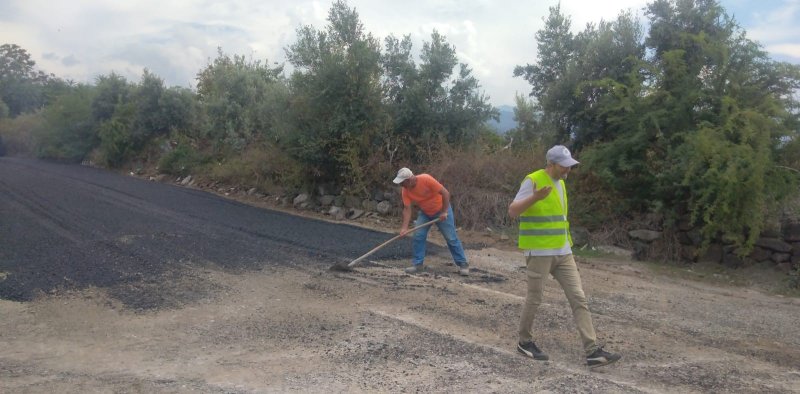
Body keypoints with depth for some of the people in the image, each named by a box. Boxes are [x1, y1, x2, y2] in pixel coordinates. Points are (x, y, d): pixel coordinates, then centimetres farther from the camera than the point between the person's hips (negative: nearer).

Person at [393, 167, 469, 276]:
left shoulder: (426, 179, -30)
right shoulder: (406, 191, -14)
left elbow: (445, 193, -28)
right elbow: (407, 209, -12)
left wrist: (444, 212, -25)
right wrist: (405, 228, -22)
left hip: (441, 211, -5)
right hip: (425, 213, 5)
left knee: (451, 238, -1)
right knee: (418, 237, -6)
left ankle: (463, 264, 10)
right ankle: (418, 264, 5)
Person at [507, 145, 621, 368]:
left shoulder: (560, 183, 13)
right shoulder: (533, 181, -12)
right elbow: (512, 211, -20)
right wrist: (535, 197, -36)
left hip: (563, 252, 8)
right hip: (539, 252, -7)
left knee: (579, 299, 1)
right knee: (534, 299, 4)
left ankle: (592, 352, 2)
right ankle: (525, 342, 24)